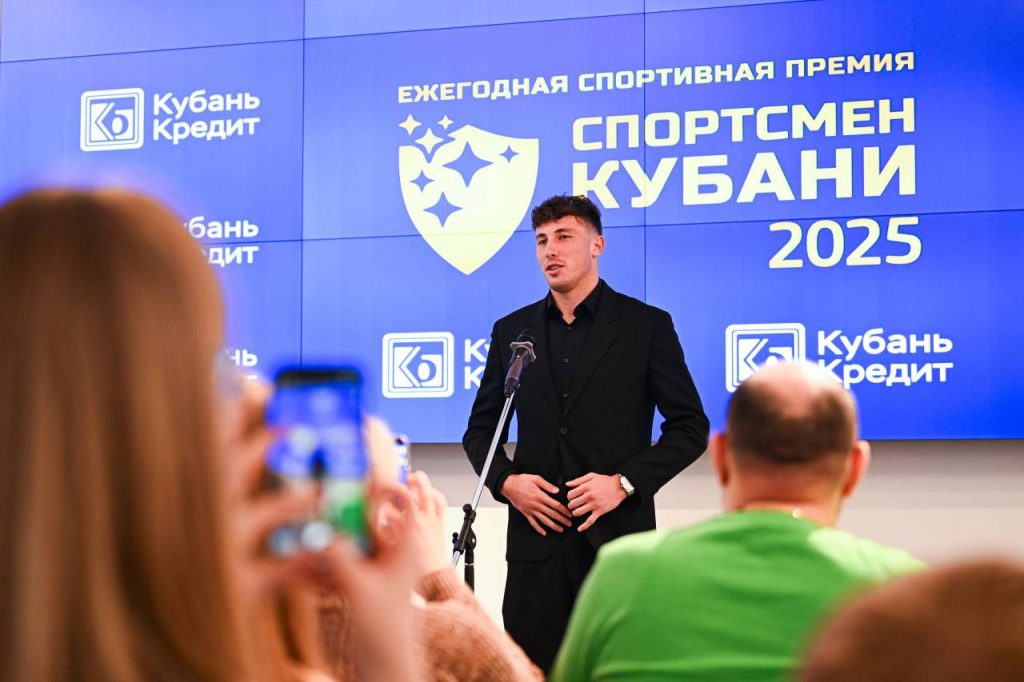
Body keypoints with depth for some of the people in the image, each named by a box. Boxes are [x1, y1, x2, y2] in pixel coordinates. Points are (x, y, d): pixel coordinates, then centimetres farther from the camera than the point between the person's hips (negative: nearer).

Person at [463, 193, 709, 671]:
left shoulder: (646, 326, 2)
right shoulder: (512, 330, 12)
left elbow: (691, 427, 1)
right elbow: (480, 430, 17)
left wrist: (625, 482, -12)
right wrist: (505, 481, -3)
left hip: (617, 536, -2)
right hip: (536, 537, 3)